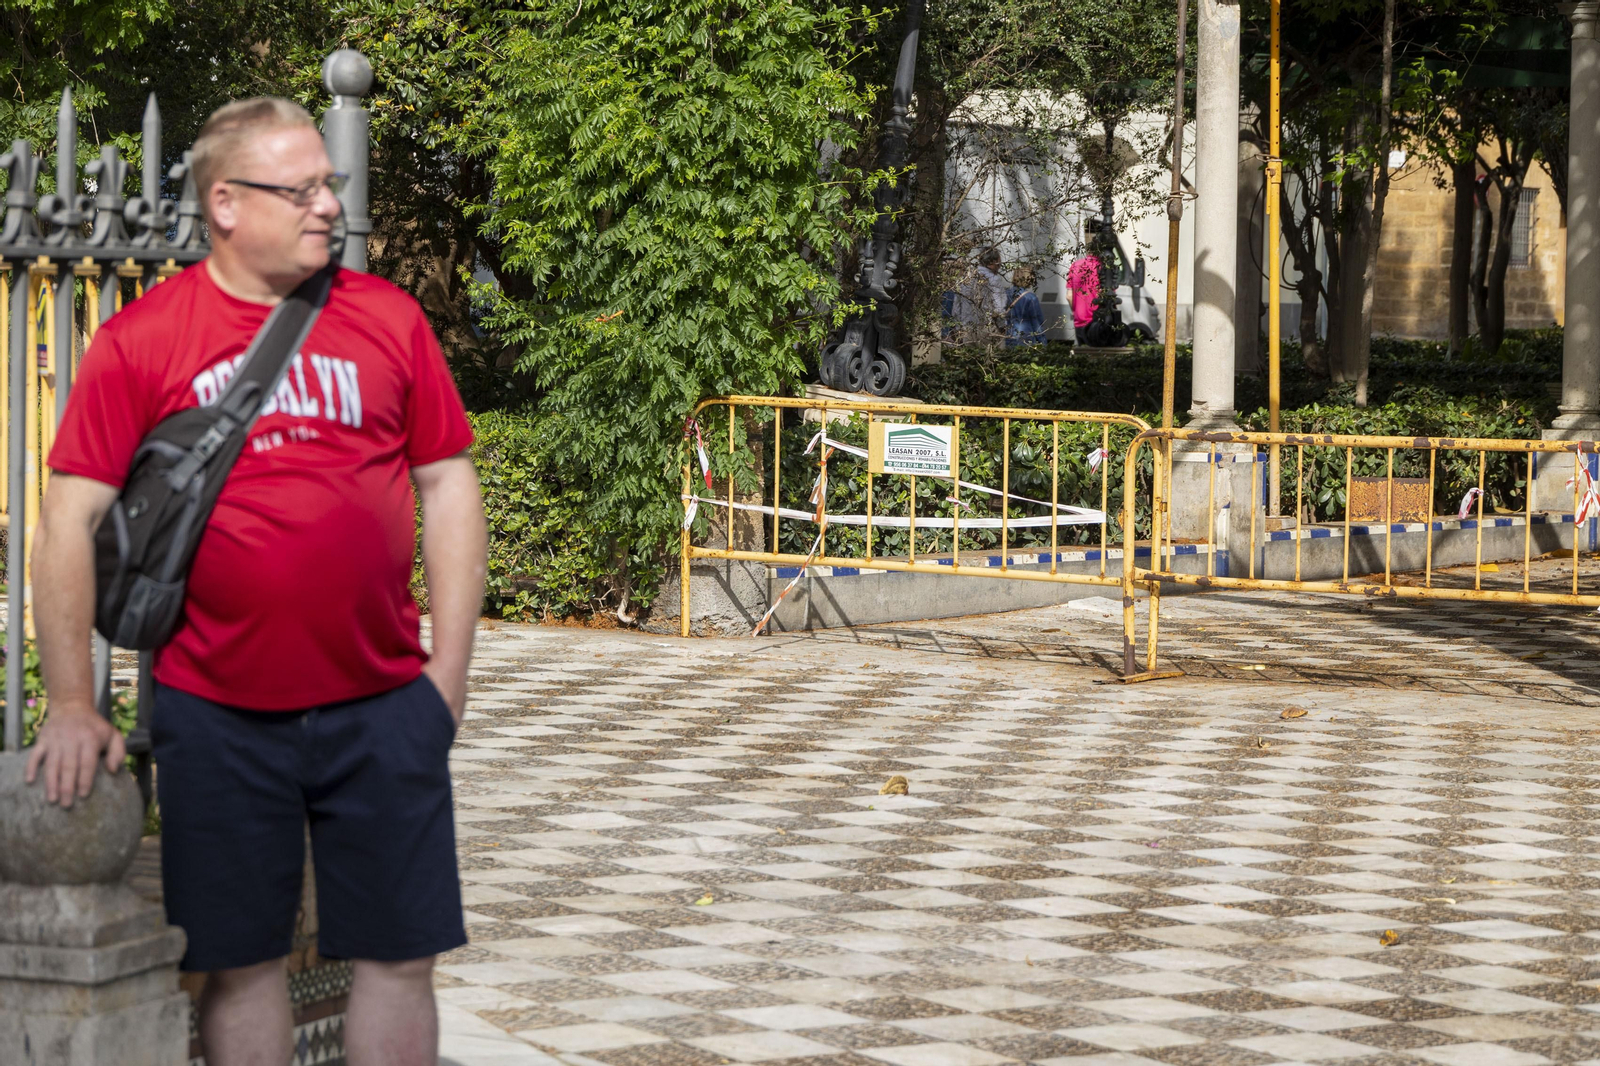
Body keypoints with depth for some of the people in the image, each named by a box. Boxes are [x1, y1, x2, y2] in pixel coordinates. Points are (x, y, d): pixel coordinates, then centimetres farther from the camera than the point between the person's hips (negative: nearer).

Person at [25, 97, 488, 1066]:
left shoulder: (388, 318, 5)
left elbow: (449, 484, 9)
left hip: (385, 706, 2)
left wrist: (450, 669, 3)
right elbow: (71, 520, -2)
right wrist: (73, 705, -6)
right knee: (242, 959, 7)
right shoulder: (143, 339, -3)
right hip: (217, 717, -2)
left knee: (401, 953, 5)